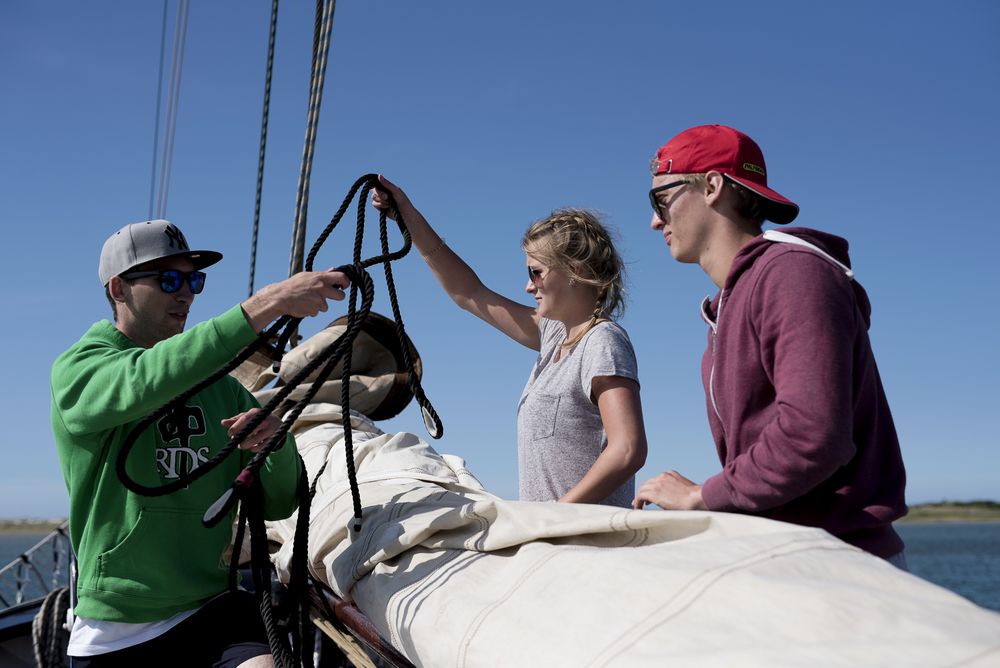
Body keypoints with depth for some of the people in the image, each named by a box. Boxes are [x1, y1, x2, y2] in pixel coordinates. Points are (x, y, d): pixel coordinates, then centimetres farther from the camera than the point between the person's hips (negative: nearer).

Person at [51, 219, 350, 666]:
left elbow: (278, 504, 7)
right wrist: (266, 304, -34)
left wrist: (276, 441, -14)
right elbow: (147, 381, -27)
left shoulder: (220, 385, 10)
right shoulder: (77, 370, -3)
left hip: (212, 610, 2)